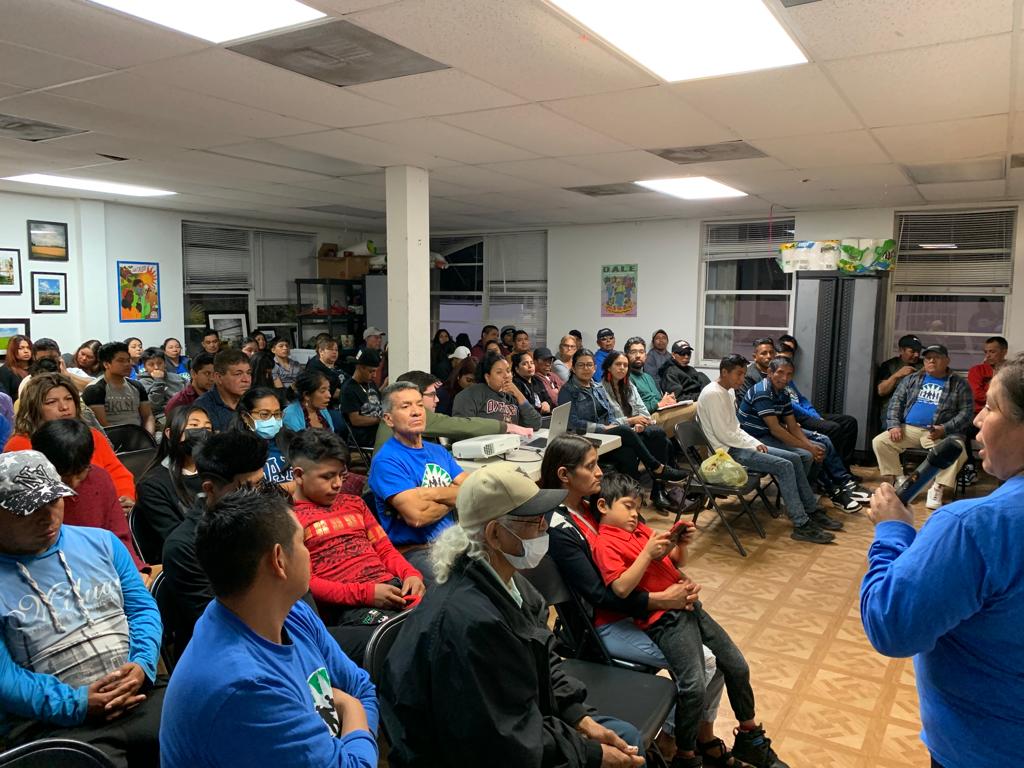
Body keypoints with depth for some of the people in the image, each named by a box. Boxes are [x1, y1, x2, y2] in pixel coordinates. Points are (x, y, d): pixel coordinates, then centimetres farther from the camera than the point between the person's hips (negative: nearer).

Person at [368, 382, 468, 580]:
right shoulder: (387, 460, -8)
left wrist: (432, 493, -11)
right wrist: (453, 497, -2)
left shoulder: (438, 452, 16)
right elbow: (417, 516, -19)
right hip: (415, 551, -8)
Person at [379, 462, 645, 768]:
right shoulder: (472, 621, -34)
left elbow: (545, 662, 6)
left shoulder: (507, 582, -5)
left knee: (626, 737, 13)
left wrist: (583, 720, -5)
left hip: (513, 726, 9)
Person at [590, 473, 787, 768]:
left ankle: (750, 738, 32)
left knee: (737, 665, 11)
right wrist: (648, 553, -21)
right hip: (663, 618, -8)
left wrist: (680, 543, 0)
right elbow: (622, 588, -21)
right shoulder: (605, 543, -8)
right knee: (693, 685, -24)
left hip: (687, 604, 9)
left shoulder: (640, 530, 14)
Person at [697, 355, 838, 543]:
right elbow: (724, 435, -22)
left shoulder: (729, 392, 13)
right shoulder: (712, 394, -18)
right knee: (784, 466, -19)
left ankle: (811, 510, 14)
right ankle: (801, 526, -14)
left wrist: (755, 443, 3)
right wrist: (753, 446, -12)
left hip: (737, 444, 10)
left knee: (794, 458, 5)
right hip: (727, 451, -10)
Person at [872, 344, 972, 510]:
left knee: (957, 451, -33)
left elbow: (966, 412, 0)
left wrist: (945, 429, -16)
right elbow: (896, 402, 12)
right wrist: (894, 425, -6)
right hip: (909, 429, 3)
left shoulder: (959, 384, 8)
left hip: (942, 433, -2)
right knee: (880, 441, -20)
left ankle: (937, 488, -18)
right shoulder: (912, 379, 16)